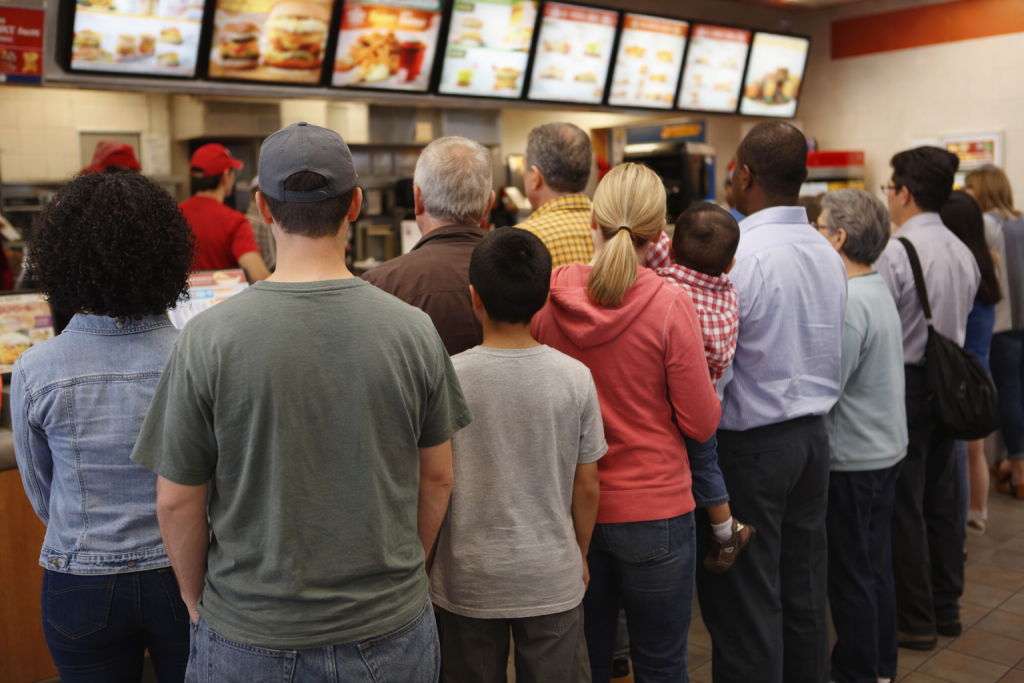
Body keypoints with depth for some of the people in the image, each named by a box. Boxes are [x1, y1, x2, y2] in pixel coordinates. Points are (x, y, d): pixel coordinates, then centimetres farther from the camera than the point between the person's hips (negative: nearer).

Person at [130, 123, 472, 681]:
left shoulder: (207, 339, -15)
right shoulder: (413, 330, -10)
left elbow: (177, 501, -7)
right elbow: (436, 479, 0)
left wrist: (198, 600, 10)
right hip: (392, 629, 1)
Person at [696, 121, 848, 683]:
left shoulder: (736, 256, -20)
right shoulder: (828, 254, 6)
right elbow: (829, 351, 13)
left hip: (749, 446, -8)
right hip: (813, 436, 8)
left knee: (745, 611, 4)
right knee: (804, 595, 19)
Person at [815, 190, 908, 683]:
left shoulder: (849, 303, -22)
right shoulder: (878, 291, 8)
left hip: (852, 458, -10)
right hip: (885, 448, 10)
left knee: (850, 574, 4)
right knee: (875, 563, 20)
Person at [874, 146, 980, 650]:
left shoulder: (895, 253, -18)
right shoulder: (963, 253, 9)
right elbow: (960, 320, 15)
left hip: (906, 386, -8)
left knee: (903, 508, 1)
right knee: (942, 500, 16)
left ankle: (915, 621, 11)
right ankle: (946, 607, 29)